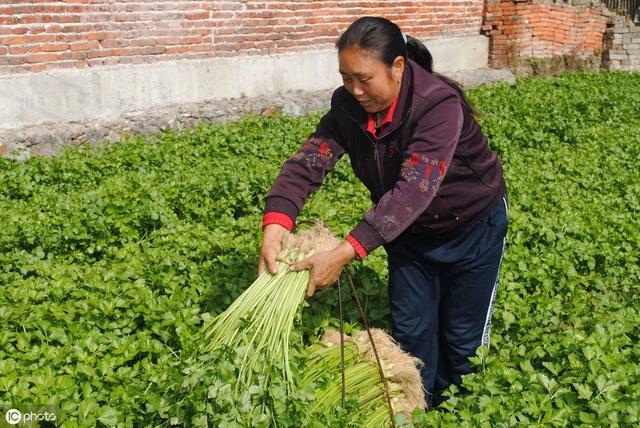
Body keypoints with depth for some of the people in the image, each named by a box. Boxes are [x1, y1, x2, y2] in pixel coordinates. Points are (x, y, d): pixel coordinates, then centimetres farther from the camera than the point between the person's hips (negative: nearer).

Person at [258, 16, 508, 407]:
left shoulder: (439, 105, -34)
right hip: (409, 230, 5)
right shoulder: (348, 106, -16)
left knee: (462, 336, 9)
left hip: (472, 228, -4)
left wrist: (345, 254, -51)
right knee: (410, 329, 12)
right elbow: (307, 162, -25)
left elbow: (413, 190, -43)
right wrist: (276, 223, -44)